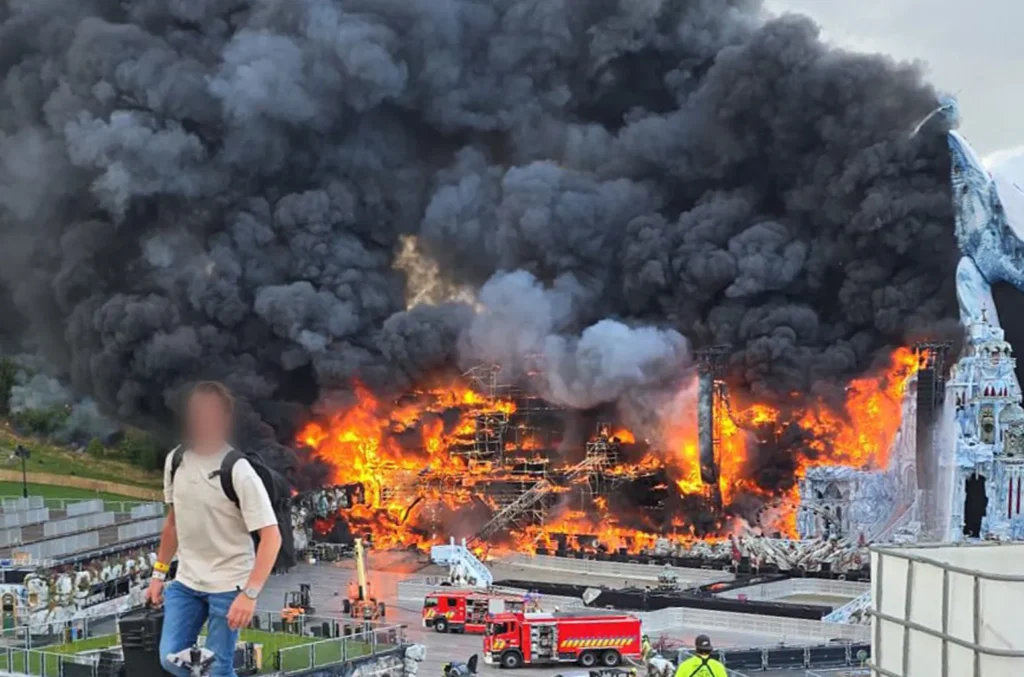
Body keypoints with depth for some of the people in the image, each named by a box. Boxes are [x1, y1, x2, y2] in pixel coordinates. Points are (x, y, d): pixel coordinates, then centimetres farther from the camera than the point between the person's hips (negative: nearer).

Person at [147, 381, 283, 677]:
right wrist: (158, 574, 15)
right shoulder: (175, 461, 0)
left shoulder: (239, 471, -19)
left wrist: (249, 594, -28)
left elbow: (271, 537, -21)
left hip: (228, 585, -6)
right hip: (186, 581, 6)